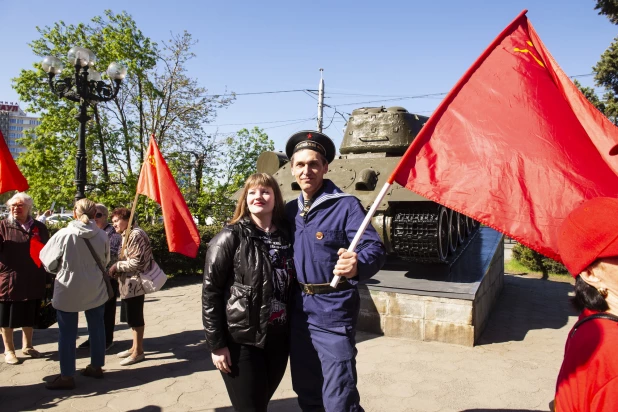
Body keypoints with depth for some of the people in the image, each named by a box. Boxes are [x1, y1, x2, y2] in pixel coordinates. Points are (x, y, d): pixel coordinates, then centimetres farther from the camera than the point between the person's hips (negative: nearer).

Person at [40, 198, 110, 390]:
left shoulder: (63, 234, -16)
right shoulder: (102, 236, -8)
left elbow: (48, 261, -5)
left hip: (68, 291, -3)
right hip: (95, 290, 3)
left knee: (67, 334, 7)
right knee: (96, 328, 16)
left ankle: (67, 376, 13)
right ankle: (96, 366, 29)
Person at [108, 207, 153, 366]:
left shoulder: (136, 235, -17)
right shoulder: (127, 235, 15)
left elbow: (136, 262, -23)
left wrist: (117, 266, -12)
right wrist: (118, 270, 5)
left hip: (135, 283, -10)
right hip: (128, 284, 10)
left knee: (135, 318, -1)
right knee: (132, 317, 17)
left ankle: (138, 351, 9)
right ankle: (135, 347, 28)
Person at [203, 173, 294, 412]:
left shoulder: (286, 235, 5)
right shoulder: (230, 238, -9)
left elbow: (292, 285, 11)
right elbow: (210, 292, -10)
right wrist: (216, 344, -12)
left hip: (278, 339, 5)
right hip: (241, 340, -5)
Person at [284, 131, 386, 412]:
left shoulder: (346, 205, -11)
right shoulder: (290, 210, 8)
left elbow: (374, 248, -22)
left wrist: (358, 265, -44)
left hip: (333, 313, -6)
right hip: (298, 311, 6)